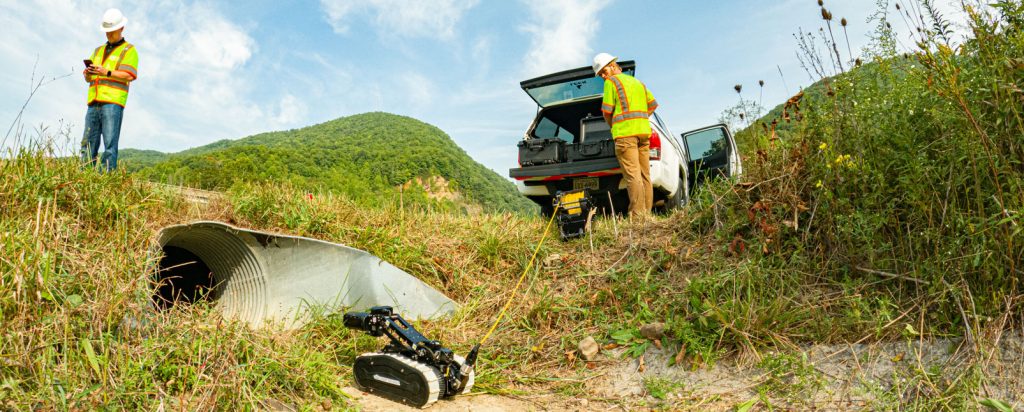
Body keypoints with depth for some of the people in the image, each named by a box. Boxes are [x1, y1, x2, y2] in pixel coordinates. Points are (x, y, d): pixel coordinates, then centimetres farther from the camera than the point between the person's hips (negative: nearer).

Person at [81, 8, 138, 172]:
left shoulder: (129, 50, 9)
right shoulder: (98, 50, 28)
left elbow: (129, 76, -6)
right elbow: (88, 79, 24)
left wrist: (107, 72, -16)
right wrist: (88, 72, 2)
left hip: (113, 102, -6)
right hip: (93, 102, 7)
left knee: (110, 143, -11)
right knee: (88, 143, 2)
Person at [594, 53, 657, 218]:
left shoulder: (611, 82, 2)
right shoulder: (637, 82, 25)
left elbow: (606, 110, -2)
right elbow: (653, 104, 24)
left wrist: (612, 126, 15)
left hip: (625, 132, -8)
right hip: (644, 130, 8)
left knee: (632, 175, -12)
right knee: (644, 174, 6)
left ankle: (637, 214, -15)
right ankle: (647, 212, 6)